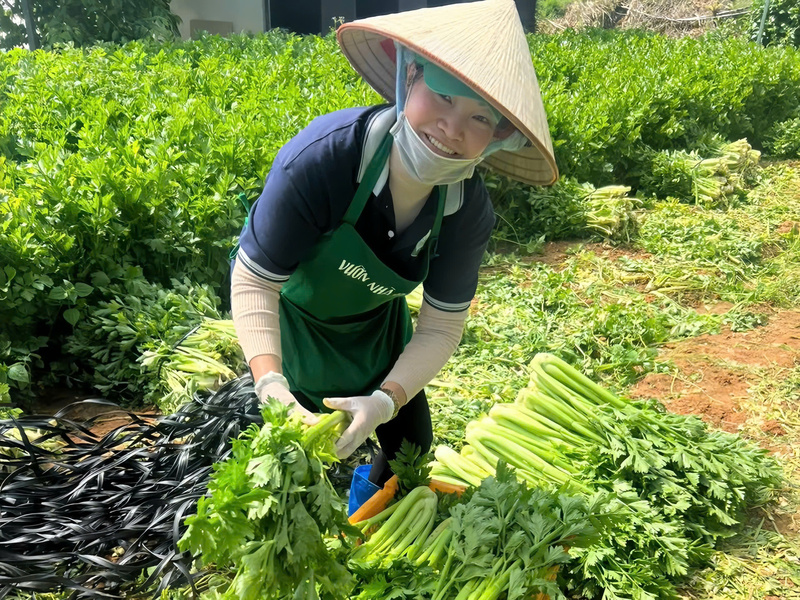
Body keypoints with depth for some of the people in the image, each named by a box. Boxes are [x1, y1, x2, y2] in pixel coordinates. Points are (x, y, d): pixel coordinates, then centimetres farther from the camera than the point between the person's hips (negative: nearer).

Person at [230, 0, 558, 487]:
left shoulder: (469, 211, -25)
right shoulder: (318, 159, -37)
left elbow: (441, 329, -19)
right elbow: (254, 282, -29)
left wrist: (385, 401, -34)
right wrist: (270, 382, -43)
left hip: (378, 326, 4)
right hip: (291, 322, -3)